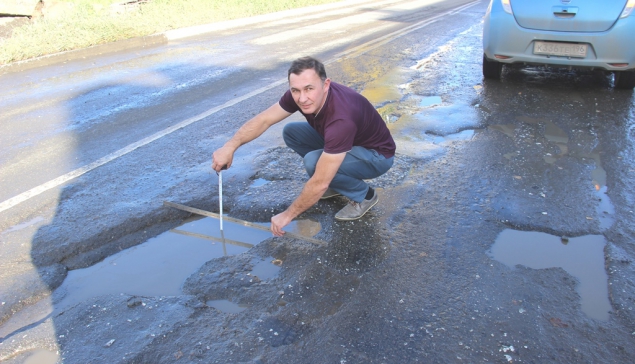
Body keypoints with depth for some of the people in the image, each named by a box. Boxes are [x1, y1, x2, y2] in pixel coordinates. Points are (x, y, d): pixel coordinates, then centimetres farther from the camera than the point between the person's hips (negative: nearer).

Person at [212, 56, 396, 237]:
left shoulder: (341, 119, -40)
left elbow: (319, 184, -36)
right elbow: (263, 120, -8)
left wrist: (288, 215, -25)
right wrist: (229, 147, -19)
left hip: (377, 154, -7)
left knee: (314, 161, -30)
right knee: (291, 132, -2)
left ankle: (364, 195, -5)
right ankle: (336, 181, 9)